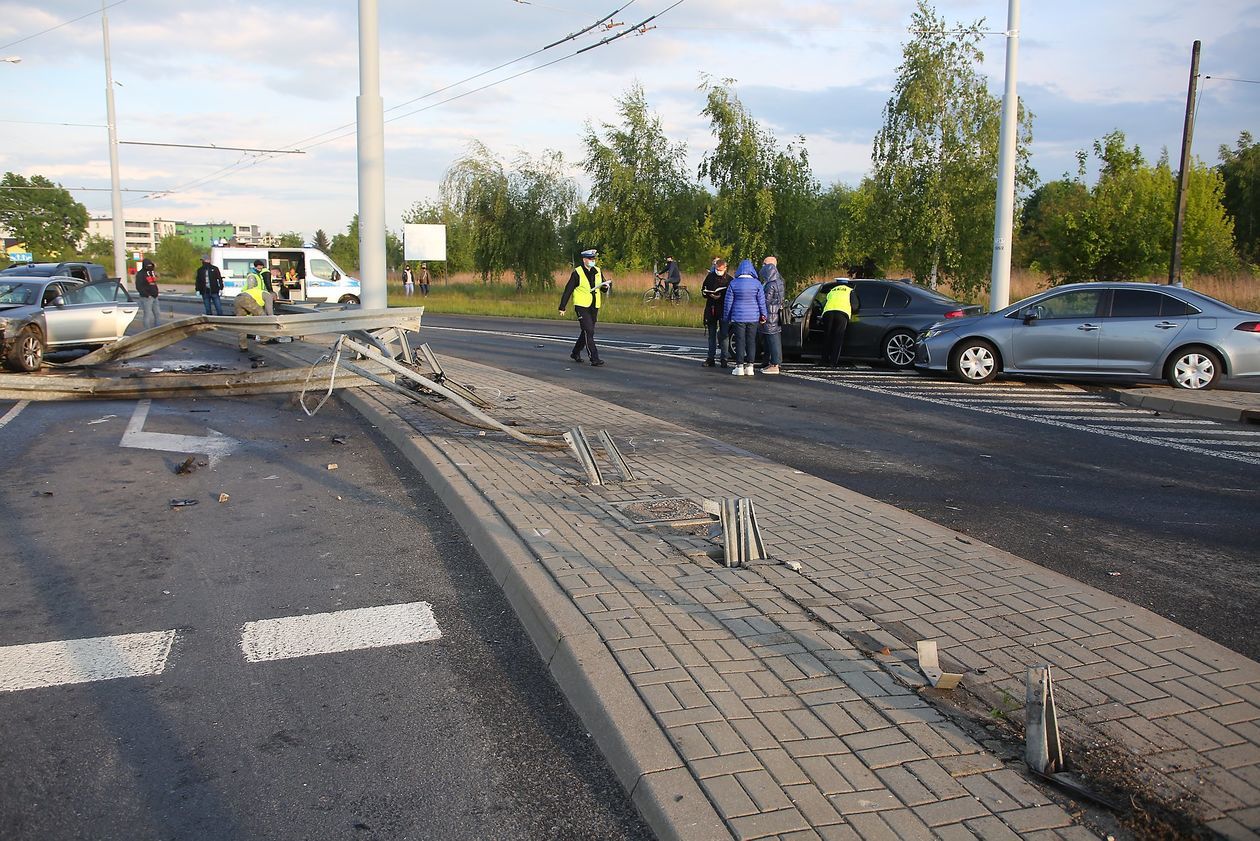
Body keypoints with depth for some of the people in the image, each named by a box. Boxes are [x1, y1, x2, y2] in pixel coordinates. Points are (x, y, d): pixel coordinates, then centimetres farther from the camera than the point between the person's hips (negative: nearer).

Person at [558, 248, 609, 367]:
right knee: (589, 332, -13)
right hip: (582, 306, -6)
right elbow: (568, 290, -6)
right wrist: (562, 307, -7)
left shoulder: (598, 271, 9)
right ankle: (594, 358, -13)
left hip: (594, 307, 6)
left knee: (587, 332, 14)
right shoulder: (577, 273, -8)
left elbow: (603, 288, 18)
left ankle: (575, 353, 32)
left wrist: (606, 286, -7)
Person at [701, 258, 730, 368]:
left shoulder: (729, 280, -4)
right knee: (712, 335, 10)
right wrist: (711, 295, -9)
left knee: (723, 335, 2)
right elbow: (703, 291, 10)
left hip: (724, 310, -3)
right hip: (711, 309, 3)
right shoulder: (710, 277, 4)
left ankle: (724, 359, 8)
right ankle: (710, 359, 15)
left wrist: (721, 297, -18)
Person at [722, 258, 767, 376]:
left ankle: (739, 367, 3)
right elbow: (762, 301, 1)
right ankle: (749, 366, 9)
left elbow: (728, 302, 0)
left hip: (738, 317, -1)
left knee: (740, 341, 3)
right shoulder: (756, 283, -3)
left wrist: (727, 318, 9)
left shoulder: (733, 283, -5)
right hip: (753, 317, 1)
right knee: (751, 341, 8)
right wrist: (763, 315, 10)